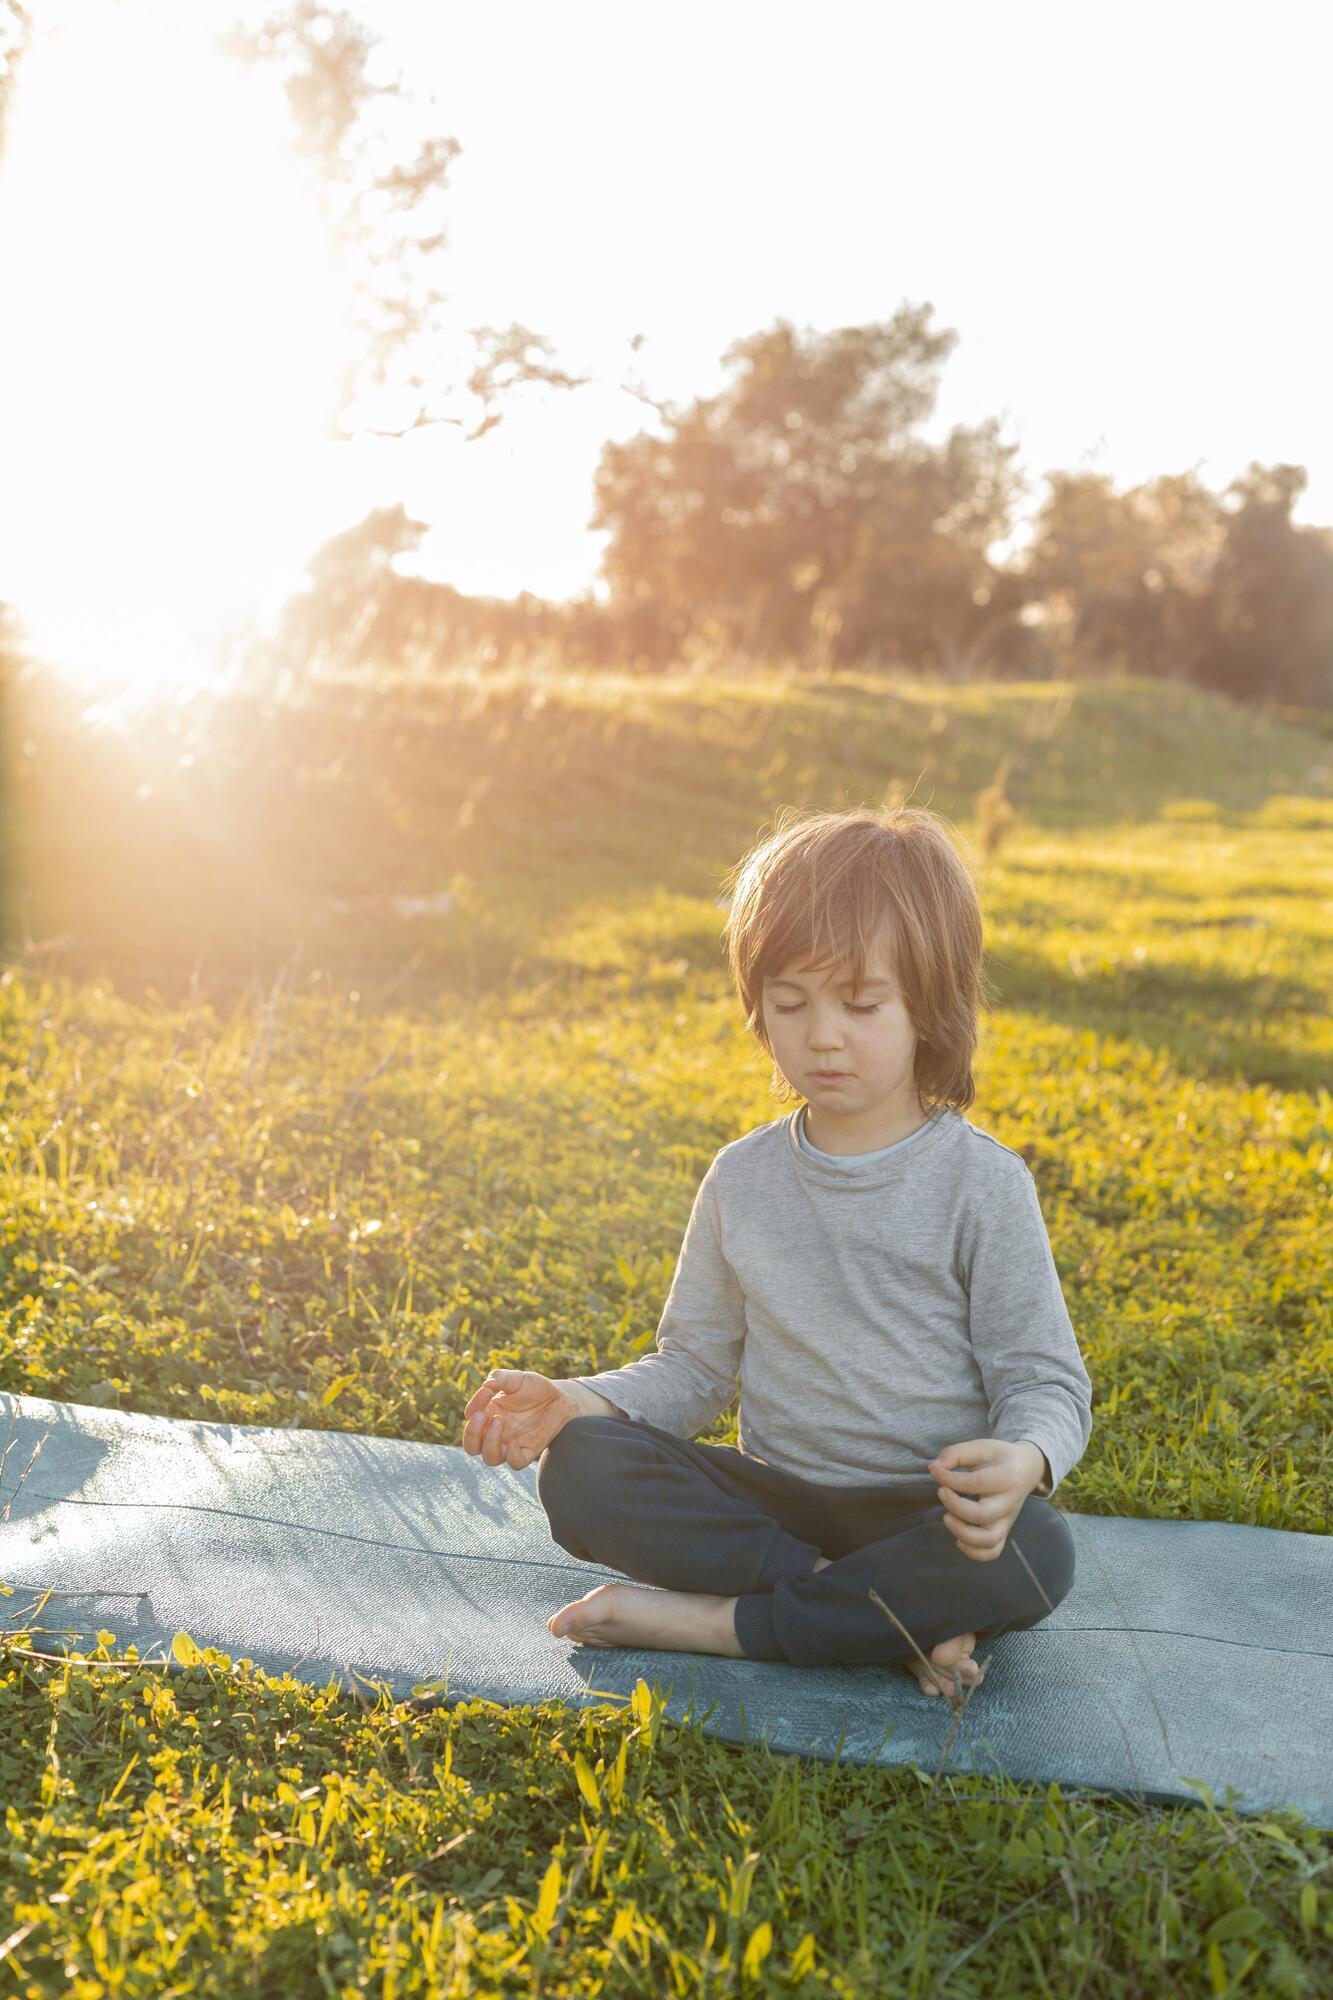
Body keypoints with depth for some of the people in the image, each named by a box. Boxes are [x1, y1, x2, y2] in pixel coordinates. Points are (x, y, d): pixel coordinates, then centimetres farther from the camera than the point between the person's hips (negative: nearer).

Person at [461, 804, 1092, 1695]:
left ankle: (707, 1621, -23)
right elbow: (695, 1365, 9)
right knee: (580, 1468, -21)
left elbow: (1043, 1380, -7)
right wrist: (577, 1400, -10)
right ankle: (894, 1613, -22)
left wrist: (1023, 1461, -31)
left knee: (1034, 1553, -35)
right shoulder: (742, 1179, 3)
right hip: (776, 1497, 3)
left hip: (925, 1512, -3)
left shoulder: (981, 1183, -9)